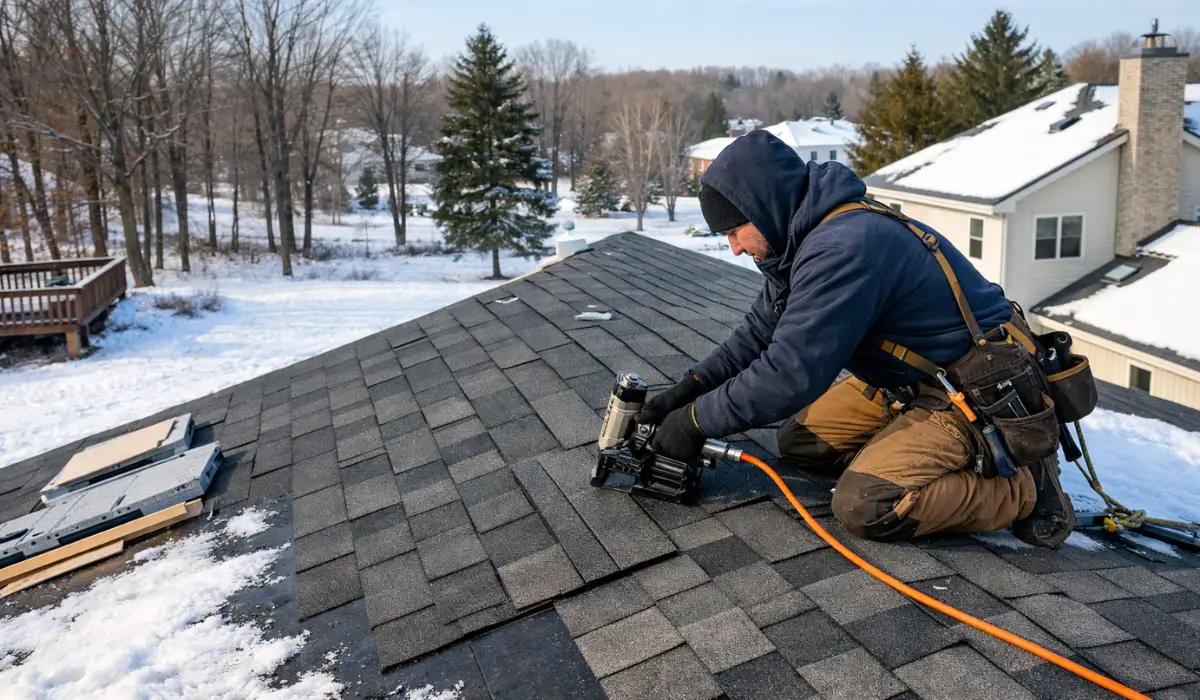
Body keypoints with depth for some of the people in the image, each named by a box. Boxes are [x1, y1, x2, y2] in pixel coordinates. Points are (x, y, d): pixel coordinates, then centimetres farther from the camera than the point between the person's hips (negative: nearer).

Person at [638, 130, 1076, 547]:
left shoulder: (844, 247, -29)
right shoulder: (811, 235, 3)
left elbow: (791, 373, -31)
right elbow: (762, 330, 11)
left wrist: (698, 421, -20)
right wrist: (691, 387, 0)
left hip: (982, 393, -10)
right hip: (915, 379, 10)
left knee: (864, 506, -23)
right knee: (799, 441, 8)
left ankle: (1023, 486, -3)